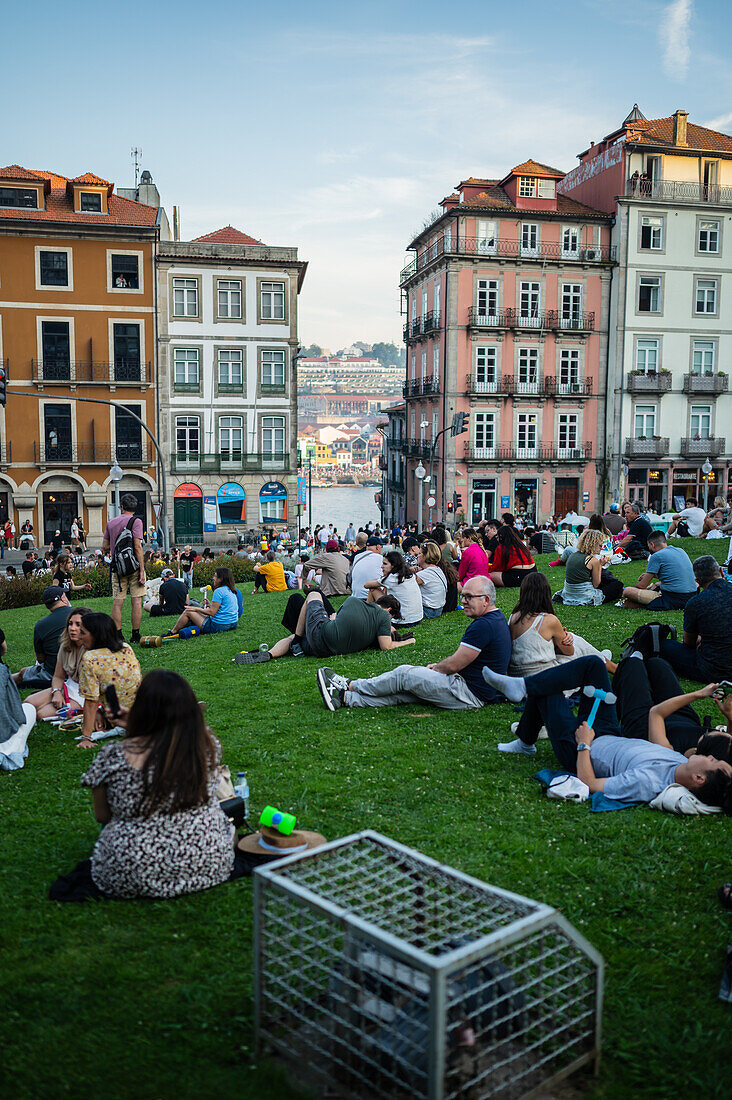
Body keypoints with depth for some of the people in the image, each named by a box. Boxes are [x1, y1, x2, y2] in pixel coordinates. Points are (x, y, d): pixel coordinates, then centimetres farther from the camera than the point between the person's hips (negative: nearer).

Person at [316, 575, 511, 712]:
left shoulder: (484, 625, -20)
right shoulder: (496, 618, 15)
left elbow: (454, 665, -18)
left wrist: (434, 668, 2)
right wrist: (438, 667, 11)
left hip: (470, 694, -10)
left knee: (405, 674, -6)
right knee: (402, 692, 3)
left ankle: (350, 686, 8)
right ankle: (346, 698, 0)